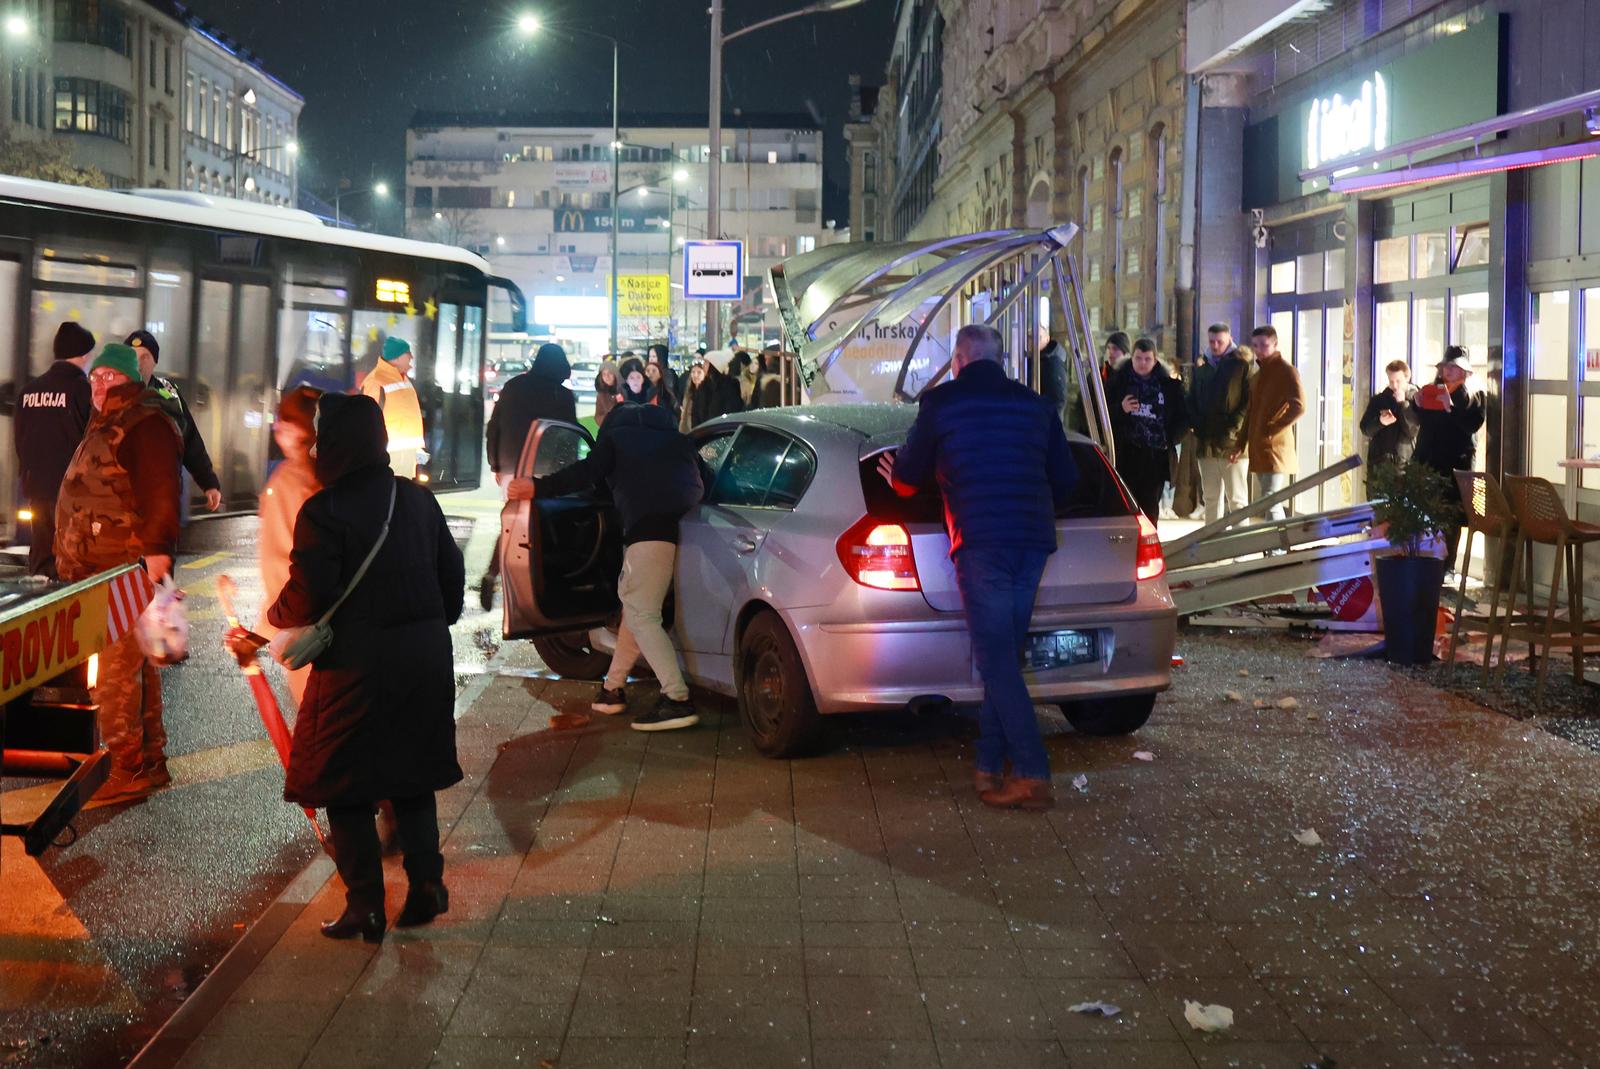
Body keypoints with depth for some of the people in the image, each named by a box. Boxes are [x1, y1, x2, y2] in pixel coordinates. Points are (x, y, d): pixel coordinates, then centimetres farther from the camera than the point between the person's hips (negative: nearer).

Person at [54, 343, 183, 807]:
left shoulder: (146, 424, -13)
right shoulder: (104, 427, 20)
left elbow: (162, 492, -22)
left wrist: (156, 550, -29)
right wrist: (72, 556, 27)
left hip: (128, 570, -11)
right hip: (101, 570, 11)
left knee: (114, 671, -10)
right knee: (136, 666, 15)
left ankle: (129, 769, -4)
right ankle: (151, 763, 22)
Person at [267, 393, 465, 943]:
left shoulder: (322, 511, -14)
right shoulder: (418, 499, 6)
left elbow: (307, 598, -16)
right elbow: (452, 574, 11)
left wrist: (274, 612, 5)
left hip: (357, 662, -6)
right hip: (426, 656, 6)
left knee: (344, 785, 6)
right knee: (412, 773, 18)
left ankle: (366, 906, 8)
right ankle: (426, 883, 16)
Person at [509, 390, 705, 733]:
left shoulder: (615, 434, 17)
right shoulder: (676, 437, 33)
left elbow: (587, 472, 1)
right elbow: (704, 480, 27)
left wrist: (537, 487, 3)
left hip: (650, 525, -7)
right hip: (682, 523, 7)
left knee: (641, 614, -8)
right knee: (636, 606, 19)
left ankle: (678, 700, -19)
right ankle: (613, 689, 25)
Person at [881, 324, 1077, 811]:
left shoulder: (941, 402, 2)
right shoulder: (1035, 404, 16)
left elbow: (908, 478, 8)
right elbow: (1066, 480, 19)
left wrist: (896, 478, 32)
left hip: (980, 542, -5)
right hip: (1033, 541, 5)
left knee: (997, 660, -5)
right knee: (1003, 656, 12)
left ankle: (1033, 776, -13)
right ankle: (989, 767, 14)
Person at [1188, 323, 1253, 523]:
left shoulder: (1241, 365, 0)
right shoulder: (1201, 366, 16)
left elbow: (1249, 401, -6)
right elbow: (1192, 400, 18)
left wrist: (1233, 428, -15)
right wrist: (1197, 426, 1)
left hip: (1232, 443, -5)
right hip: (1206, 444, 5)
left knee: (1237, 499, -3)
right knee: (1211, 497, 10)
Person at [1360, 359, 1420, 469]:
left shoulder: (1415, 399, 2)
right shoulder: (1379, 399, 10)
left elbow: (1413, 431, -9)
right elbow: (1365, 428, 6)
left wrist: (1403, 403, -13)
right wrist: (1379, 422, -15)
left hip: (1405, 461, -3)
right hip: (1378, 461, 3)